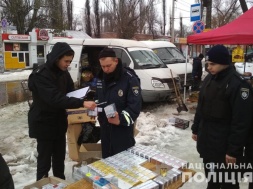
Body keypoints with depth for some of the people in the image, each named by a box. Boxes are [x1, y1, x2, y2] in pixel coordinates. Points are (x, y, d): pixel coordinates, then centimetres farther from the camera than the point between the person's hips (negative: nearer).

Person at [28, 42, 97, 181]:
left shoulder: (63, 72, 2)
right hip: (43, 124, -7)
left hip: (59, 122, 7)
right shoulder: (41, 75, -22)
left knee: (59, 158, 18)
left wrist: (84, 101, -14)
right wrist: (82, 103, -41)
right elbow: (55, 98, -33)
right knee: (44, 160, 4)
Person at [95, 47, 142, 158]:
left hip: (123, 129, -6)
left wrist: (121, 119, -32)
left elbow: (135, 106, -20)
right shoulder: (100, 77, 7)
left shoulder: (130, 79, -16)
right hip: (105, 127, 7)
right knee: (106, 158, 20)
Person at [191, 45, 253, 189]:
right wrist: (196, 129, 16)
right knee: (211, 177, 23)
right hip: (206, 139, 7)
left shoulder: (238, 84, -19)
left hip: (225, 144, -7)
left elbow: (241, 121, -20)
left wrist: (234, 150, -19)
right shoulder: (209, 79, 6)